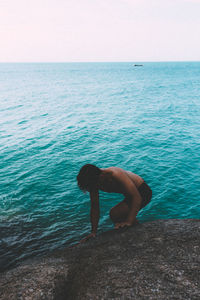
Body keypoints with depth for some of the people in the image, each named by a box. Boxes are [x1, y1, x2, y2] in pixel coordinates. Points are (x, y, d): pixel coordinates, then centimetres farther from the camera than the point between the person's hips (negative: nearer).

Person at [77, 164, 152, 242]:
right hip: (131, 193, 8)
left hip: (143, 192, -8)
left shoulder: (114, 175, -36)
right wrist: (93, 232, -9)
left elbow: (137, 197, -38)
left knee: (115, 213, -23)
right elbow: (94, 207, -6)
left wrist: (129, 221, -47)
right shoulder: (94, 180, -13)